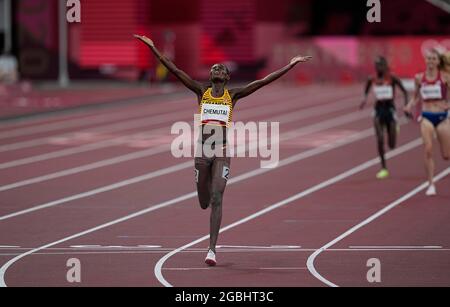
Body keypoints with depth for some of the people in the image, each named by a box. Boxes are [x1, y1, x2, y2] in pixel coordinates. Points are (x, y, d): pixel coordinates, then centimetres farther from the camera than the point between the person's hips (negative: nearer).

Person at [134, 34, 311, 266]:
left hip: (222, 153, -2)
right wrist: (152, 48, -2)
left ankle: (212, 248, -16)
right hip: (202, 151, 2)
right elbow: (174, 70, 3)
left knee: (216, 199, -16)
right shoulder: (201, 91, 8)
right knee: (204, 202, 12)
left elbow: (263, 81, 3)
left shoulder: (233, 95, 6)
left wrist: (291, 65, -1)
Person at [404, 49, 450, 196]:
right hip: (426, 117, 1)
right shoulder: (419, 78, 3)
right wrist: (410, 106, -4)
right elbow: (416, 96, 15)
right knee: (428, 150, -13)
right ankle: (431, 184, -6)